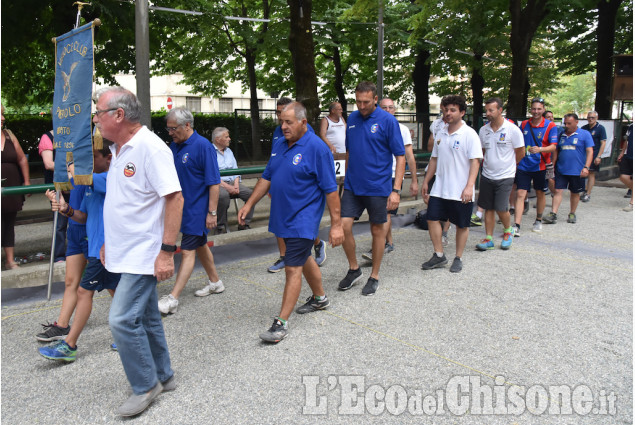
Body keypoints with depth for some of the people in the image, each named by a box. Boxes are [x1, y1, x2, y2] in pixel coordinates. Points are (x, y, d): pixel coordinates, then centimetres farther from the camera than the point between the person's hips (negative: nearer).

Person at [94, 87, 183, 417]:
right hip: (125, 253, 9)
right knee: (146, 318, 16)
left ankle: (145, 385, 10)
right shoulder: (119, 149, 12)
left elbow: (174, 198, -22)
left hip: (143, 254, -9)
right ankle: (163, 377, 31)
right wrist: (109, 242, 22)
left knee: (122, 319, -9)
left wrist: (167, 251, -25)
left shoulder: (150, 147, -17)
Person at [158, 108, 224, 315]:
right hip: (182, 207, 9)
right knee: (199, 245, 19)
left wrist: (212, 212, -18)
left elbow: (213, 182, -17)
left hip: (197, 209, -9)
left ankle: (173, 298, -6)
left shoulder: (203, 146, -16)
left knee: (188, 251, -7)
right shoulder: (174, 145, 8)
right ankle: (215, 282, 35)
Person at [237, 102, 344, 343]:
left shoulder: (317, 148, -15)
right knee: (303, 258, 22)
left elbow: (330, 189, -16)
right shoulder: (279, 145, 8)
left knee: (293, 268, -7)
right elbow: (267, 178, 17)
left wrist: (336, 225, -17)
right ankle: (319, 298, 42)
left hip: (303, 219, -8)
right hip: (283, 216, 8)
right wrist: (249, 204, 13)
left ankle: (282, 323, -2)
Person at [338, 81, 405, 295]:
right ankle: (353, 269, 19)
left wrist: (396, 190, -16)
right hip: (352, 186, 4)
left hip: (378, 187, -4)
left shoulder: (387, 120, -8)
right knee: (343, 226, -3)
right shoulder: (352, 119, 7)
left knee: (377, 231, 7)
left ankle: (374, 276, 23)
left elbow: (400, 156, -9)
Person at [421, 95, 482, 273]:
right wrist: (426, 181, 16)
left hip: (461, 191, -5)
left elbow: (475, 162, -13)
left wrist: (469, 186, -21)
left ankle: (458, 258, 21)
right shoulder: (441, 134, 10)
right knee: (432, 219, 1)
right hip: (439, 189, 6)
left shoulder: (469, 134, -8)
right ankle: (439, 255, 16)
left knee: (462, 225, 6)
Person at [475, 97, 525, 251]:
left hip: (505, 176, -4)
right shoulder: (483, 130, 4)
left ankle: (508, 231, 21)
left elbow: (520, 153, 1)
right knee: (488, 208, 7)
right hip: (487, 175, 4)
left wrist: (507, 165, 11)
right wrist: (490, 164, 13)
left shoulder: (512, 129, -9)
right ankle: (488, 239, 15)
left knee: (501, 208, -8)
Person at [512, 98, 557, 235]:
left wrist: (540, 149, -31)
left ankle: (538, 221, 33)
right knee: (520, 194, -7)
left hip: (541, 166, -1)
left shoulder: (550, 126, -5)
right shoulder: (524, 124, 5)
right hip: (524, 166, 2)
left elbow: (553, 146, -14)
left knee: (540, 193, 13)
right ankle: (516, 226, -10)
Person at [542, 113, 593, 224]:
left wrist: (586, 167, -17)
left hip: (577, 171, -2)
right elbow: (556, 151, 16)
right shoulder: (561, 134, 8)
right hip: (561, 169, 2)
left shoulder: (585, 134, -2)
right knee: (558, 191, -6)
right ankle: (553, 214, -8)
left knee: (575, 193, 10)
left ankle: (572, 214, 24)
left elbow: (589, 152, -6)